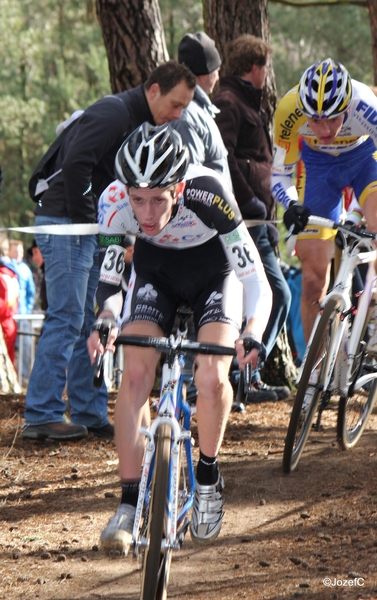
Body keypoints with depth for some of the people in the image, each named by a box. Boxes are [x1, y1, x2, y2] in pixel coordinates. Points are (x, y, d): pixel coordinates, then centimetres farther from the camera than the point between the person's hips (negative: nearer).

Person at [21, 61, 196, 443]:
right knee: (66, 320, -10)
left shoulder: (145, 125, 15)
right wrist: (84, 221, -19)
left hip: (91, 228, 10)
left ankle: (90, 414, 14)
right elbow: (75, 163, -27)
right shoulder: (114, 113, -16)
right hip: (65, 225, -10)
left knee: (91, 324, 9)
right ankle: (40, 417, -7)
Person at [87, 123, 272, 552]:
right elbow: (107, 281, -22)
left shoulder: (208, 194, -38)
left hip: (213, 267, -2)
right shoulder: (115, 201, -31)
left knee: (212, 379, -22)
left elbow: (256, 279, -35)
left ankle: (207, 477, 5)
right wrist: (103, 322, -45)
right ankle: (129, 502, -8)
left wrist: (252, 336, -53)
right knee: (135, 375, -17)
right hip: (154, 267, 2)